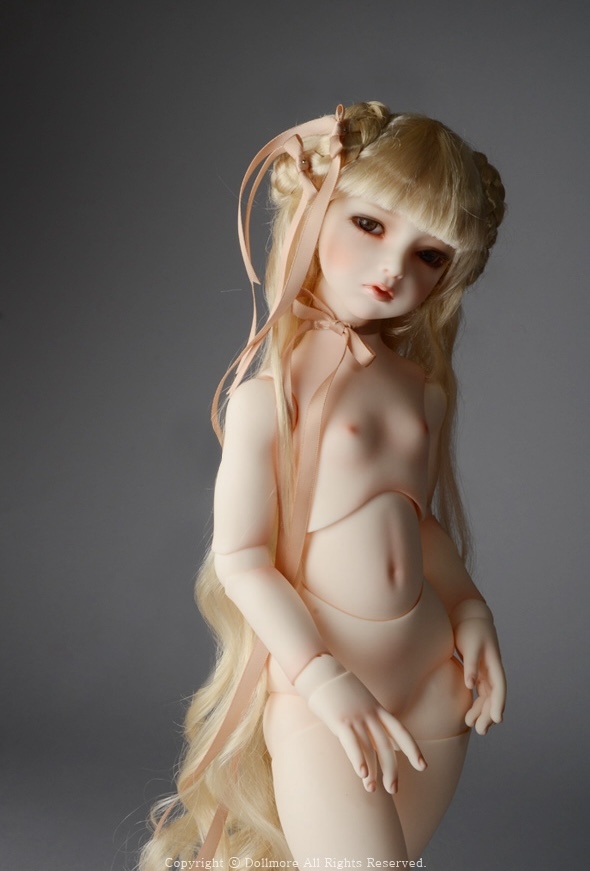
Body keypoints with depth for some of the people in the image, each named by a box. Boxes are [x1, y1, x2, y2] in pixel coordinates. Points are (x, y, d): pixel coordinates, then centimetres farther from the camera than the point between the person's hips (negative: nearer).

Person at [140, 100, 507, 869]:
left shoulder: (422, 383, 5)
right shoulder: (275, 381, -13)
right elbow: (240, 557, -14)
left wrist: (469, 608, 4)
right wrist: (325, 680, -19)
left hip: (433, 681, 6)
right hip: (320, 690, -6)